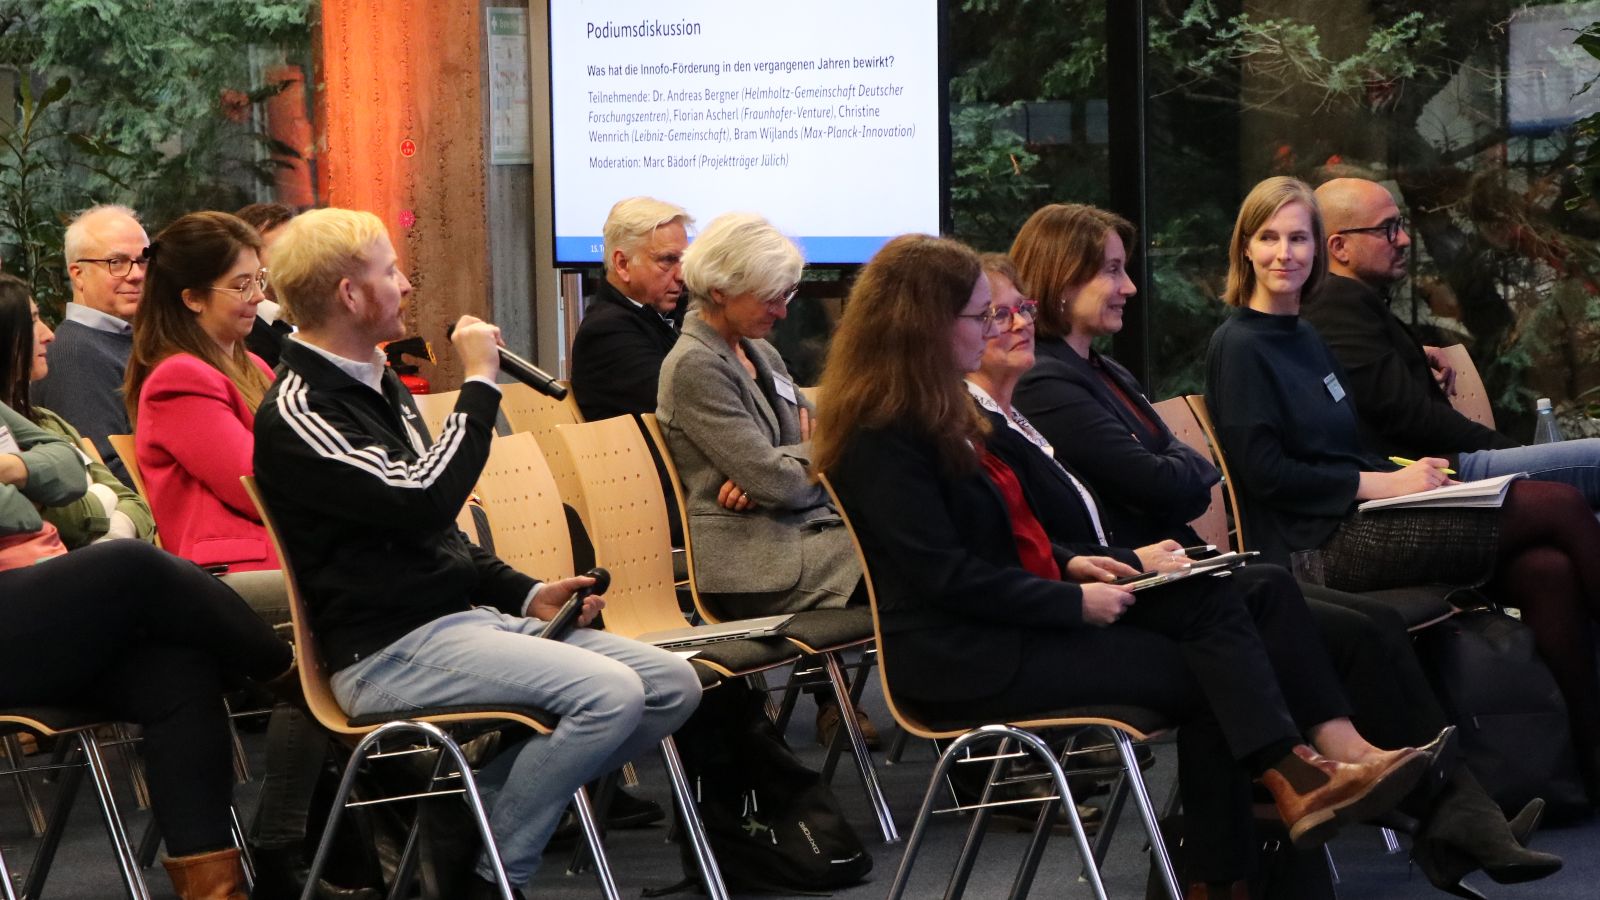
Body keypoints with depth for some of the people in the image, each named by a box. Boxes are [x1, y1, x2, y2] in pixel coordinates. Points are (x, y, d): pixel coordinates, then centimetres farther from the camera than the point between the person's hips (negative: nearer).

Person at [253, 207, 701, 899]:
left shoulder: (381, 387, 19)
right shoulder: (296, 414, -11)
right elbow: (423, 502, -24)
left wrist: (526, 594, 12)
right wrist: (480, 383, -14)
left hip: (465, 613, 10)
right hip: (389, 650, -10)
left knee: (673, 686, -2)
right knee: (609, 693, -27)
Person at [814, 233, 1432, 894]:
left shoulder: (938, 415, 16)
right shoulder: (880, 442, -15)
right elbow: (948, 576, -22)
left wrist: (1070, 564, 4)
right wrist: (1075, 603, -18)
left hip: (1023, 613, 9)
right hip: (965, 657, -9)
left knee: (1209, 599, -13)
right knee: (1198, 672, -14)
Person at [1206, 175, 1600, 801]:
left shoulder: (1306, 338, 22)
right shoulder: (1239, 347, -4)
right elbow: (1265, 473, -12)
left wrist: (1409, 474, 5)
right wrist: (1383, 483, -12)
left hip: (1364, 517, 8)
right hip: (1322, 545, -8)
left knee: (1548, 570, -17)